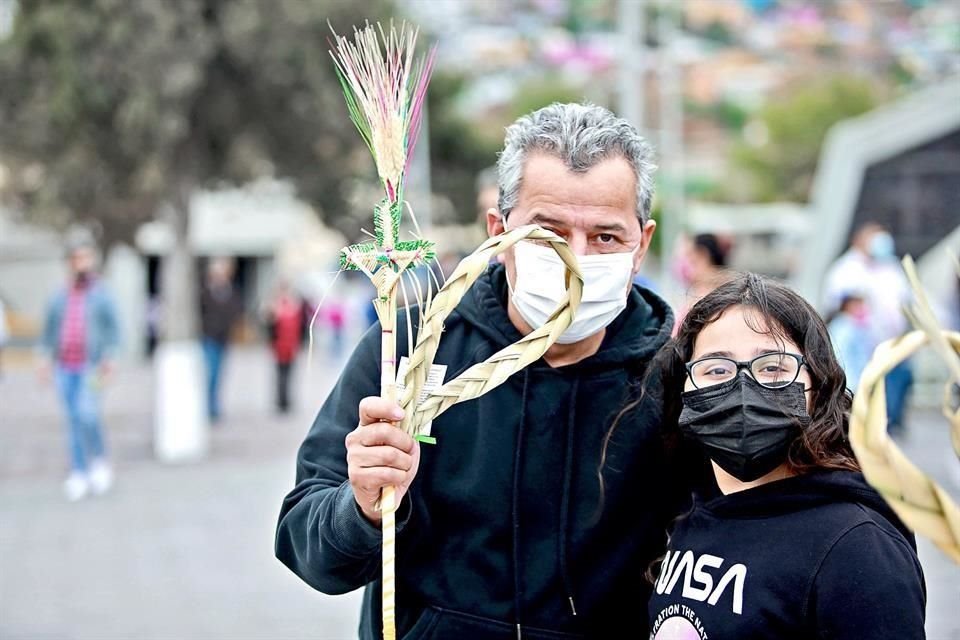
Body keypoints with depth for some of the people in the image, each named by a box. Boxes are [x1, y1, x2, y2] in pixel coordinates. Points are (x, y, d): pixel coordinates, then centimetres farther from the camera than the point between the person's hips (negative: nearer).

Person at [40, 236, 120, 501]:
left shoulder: (101, 295, 1)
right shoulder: (59, 298, 10)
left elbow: (113, 330, -1)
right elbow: (48, 331, 14)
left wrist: (108, 357, -15)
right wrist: (46, 358, -1)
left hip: (90, 367, -3)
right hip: (64, 367, 3)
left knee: (87, 413, -21)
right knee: (74, 420, 3)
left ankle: (99, 460, 1)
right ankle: (79, 474, 8)